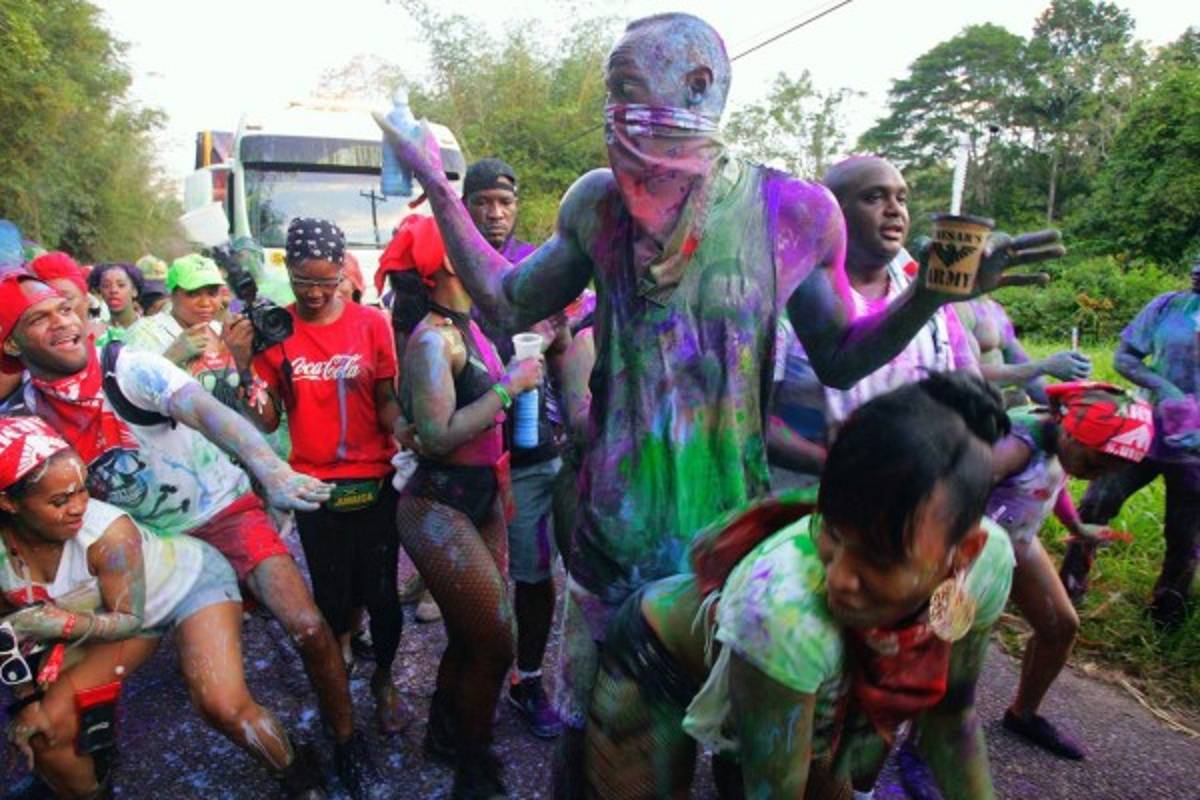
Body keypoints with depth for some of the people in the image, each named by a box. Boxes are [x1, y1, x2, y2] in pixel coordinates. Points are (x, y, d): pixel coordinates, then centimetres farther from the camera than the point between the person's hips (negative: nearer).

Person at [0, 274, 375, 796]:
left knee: (307, 628, -20)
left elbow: (209, 412, -35)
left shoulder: (130, 369, -17)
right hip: (149, 539, 5)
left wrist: (273, 473, -53)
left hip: (224, 510, -4)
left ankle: (346, 739, 4)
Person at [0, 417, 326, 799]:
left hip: (191, 579, -5)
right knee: (44, 730, -3)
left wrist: (64, 623, -37)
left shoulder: (108, 532, -36)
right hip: (120, 608, 6)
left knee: (224, 707, -21)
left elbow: (130, 619, -22)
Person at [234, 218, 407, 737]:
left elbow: (387, 403, -3)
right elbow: (267, 422, -2)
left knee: (381, 592, 6)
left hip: (375, 480, -1)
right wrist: (244, 367, -16)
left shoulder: (370, 322, -5)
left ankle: (383, 679, 32)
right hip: (314, 485, 1)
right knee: (331, 595, 14)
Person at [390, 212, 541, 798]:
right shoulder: (433, 339, -18)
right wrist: (509, 385, -22)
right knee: (494, 646, 2)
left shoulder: (466, 327, 5)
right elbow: (439, 435, -26)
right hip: (440, 508, -8)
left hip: (481, 499, 8)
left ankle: (443, 735, 46)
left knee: (469, 636, 21)